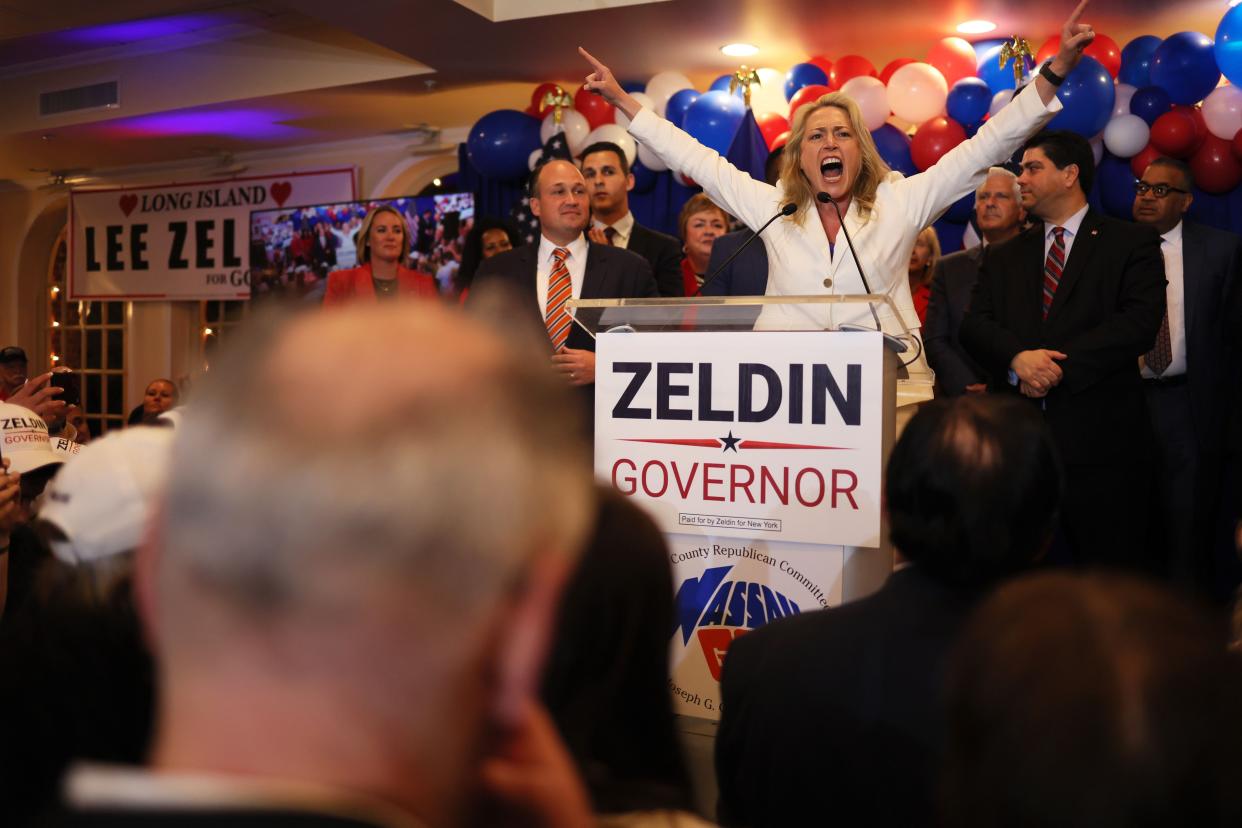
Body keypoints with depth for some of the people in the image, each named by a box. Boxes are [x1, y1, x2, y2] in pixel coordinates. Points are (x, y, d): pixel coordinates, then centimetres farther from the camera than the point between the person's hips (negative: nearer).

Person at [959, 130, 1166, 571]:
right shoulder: (1003, 257, 18)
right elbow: (974, 325, 5)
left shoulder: (1131, 242, 5)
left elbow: (1140, 323, -9)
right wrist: (1018, 357, -16)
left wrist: (1059, 365, -16)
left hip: (1099, 436, -3)